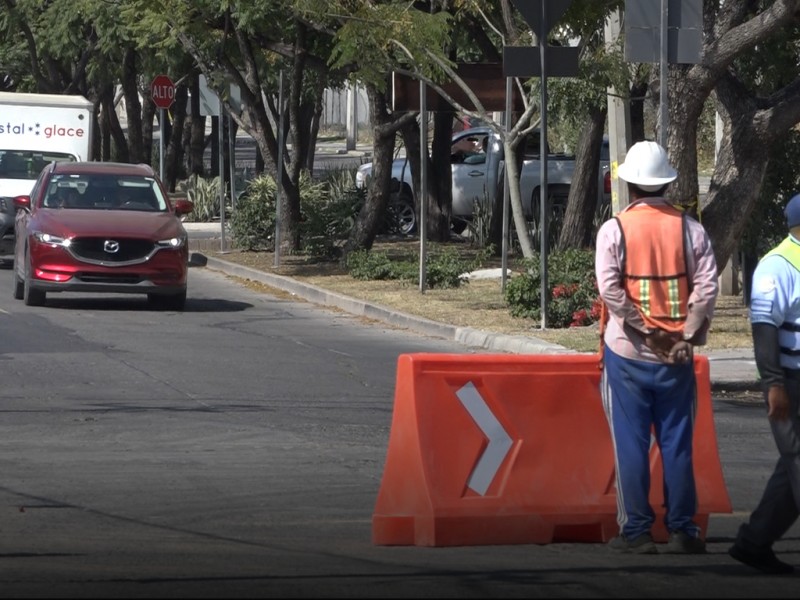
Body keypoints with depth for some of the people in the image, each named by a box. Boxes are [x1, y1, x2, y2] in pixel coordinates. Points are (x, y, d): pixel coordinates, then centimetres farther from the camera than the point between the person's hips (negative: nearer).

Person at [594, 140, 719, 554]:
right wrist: (688, 335, -8)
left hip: (628, 353, -2)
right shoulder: (689, 229, 1)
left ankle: (636, 531, 5)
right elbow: (707, 286, -8)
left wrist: (644, 328, -11)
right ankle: (682, 531, 8)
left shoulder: (615, 229, -5)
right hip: (677, 354, 2)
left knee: (631, 443, 4)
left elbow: (609, 287, -16)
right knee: (677, 442, 7)